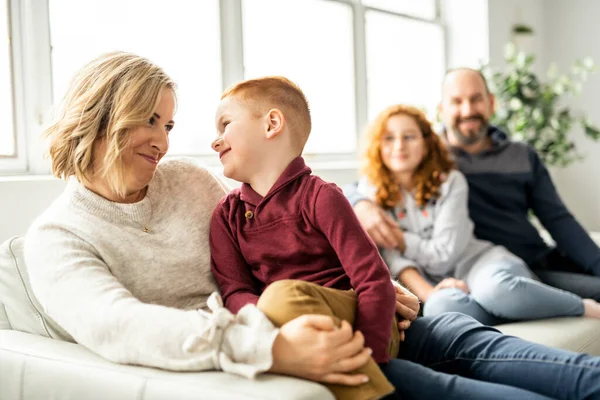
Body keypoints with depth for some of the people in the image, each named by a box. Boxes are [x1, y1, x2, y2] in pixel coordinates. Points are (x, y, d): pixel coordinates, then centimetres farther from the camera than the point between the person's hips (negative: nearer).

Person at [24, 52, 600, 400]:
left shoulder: (185, 178, 10)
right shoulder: (55, 238, -6)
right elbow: (119, 327, -25)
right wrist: (271, 350, -38)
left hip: (288, 328, 6)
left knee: (458, 338, -9)